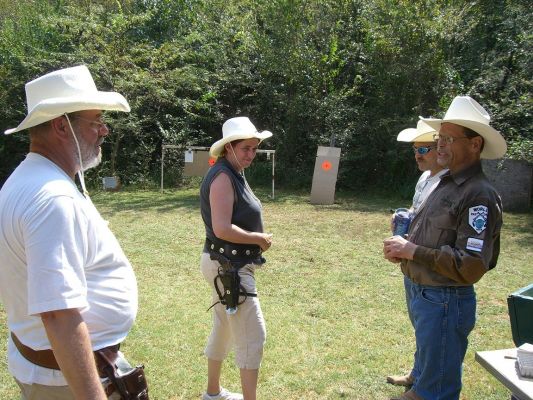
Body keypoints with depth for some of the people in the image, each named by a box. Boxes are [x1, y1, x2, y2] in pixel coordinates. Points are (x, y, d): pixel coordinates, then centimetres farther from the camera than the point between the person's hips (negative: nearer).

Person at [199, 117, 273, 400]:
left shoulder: (234, 174, 12)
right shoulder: (222, 176, -19)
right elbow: (222, 229, -27)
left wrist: (257, 239, 3)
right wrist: (258, 239, -15)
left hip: (230, 265, 10)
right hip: (228, 267, -10)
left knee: (224, 330, 20)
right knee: (252, 335, -4)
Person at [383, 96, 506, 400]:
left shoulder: (480, 195, -20)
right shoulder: (447, 183, 9)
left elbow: (470, 267, -27)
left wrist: (414, 251, -22)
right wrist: (404, 249, 1)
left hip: (446, 302, -9)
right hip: (424, 294, 9)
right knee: (426, 371, 28)